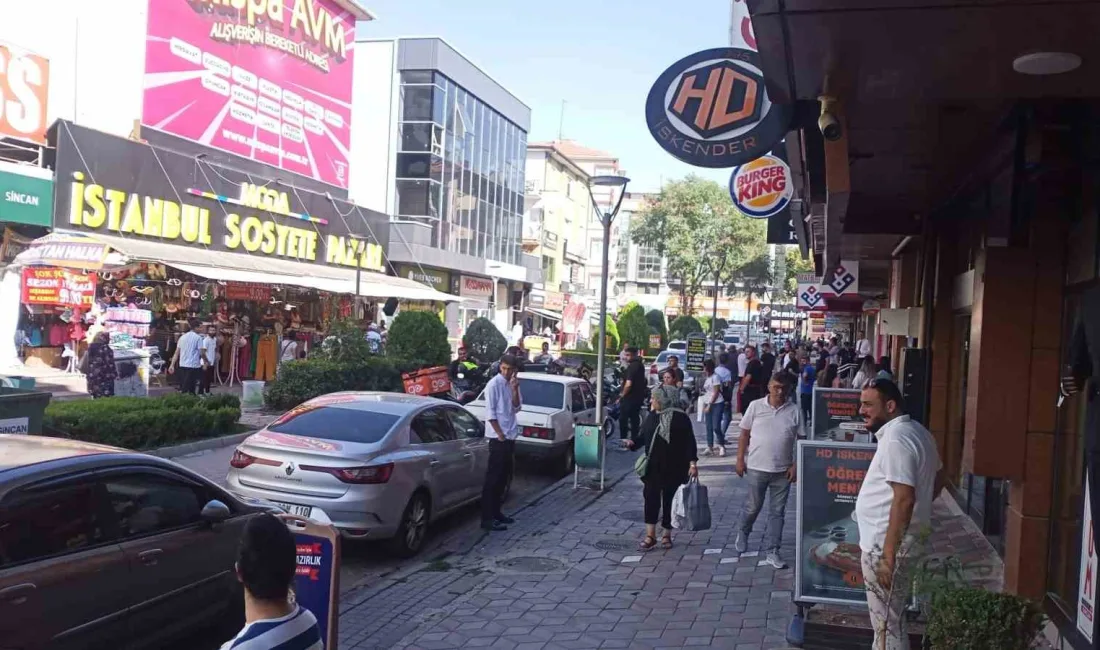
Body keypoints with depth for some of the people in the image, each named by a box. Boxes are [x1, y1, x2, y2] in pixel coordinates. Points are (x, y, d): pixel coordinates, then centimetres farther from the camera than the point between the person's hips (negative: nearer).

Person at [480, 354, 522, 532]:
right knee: (493, 478, -7)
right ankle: (487, 518, -5)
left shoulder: (511, 385, 11)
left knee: (503, 477, 13)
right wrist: (500, 435, -15)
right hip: (497, 438, -8)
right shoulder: (494, 384, -11)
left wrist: (515, 390, -9)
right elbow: (490, 413, -14)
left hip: (510, 437, 8)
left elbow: (516, 408, 5)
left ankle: (496, 512, 23)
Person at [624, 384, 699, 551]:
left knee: (669, 500, 6)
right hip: (653, 467, 4)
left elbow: (689, 442, -9)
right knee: (651, 498, -1)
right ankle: (650, 535, 4)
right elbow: (643, 435, 12)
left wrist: (692, 463, -15)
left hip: (673, 468, -4)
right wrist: (632, 442, -8)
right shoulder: (652, 416, 6)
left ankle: (667, 535, 21)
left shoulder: (680, 418, -10)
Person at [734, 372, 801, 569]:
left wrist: (795, 465, -4)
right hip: (756, 467, -1)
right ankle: (743, 533, 38)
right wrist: (740, 459, -3)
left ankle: (771, 551, 14)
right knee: (753, 506, 11)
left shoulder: (794, 411, -1)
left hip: (782, 470, 1)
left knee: (777, 512, 6)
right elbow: (744, 434, 1)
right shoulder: (756, 406, -4)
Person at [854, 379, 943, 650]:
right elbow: (938, 478, 21)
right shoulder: (916, 431, 10)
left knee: (887, 623, 2)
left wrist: (887, 556, -26)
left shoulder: (895, 439, -22)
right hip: (888, 539, 10)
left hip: (884, 544, -10)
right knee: (891, 618, 22)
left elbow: (904, 499, -27)